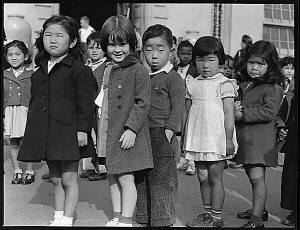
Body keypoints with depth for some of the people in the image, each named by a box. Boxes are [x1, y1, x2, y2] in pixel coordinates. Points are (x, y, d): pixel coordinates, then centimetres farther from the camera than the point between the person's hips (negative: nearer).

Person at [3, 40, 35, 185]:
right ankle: (17, 171, 22)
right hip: (9, 113, 3)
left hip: (26, 113, -3)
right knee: (13, 144, 9)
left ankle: (29, 171, 14)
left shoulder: (31, 75, 0)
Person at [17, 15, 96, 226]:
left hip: (68, 131, -6)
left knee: (69, 179, 1)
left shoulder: (79, 70, -7)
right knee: (55, 179, 15)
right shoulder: (39, 71, 13)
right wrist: (31, 128, 17)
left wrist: (83, 129, -15)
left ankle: (67, 219, 11)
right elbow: (34, 102, 19)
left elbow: (86, 102, -10)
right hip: (44, 133, 6)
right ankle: (58, 217, 26)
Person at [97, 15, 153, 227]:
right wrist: (99, 130, 19)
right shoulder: (105, 70, 12)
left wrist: (131, 128, -21)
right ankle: (116, 218, 27)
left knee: (125, 178, -5)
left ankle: (126, 221, 6)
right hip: (108, 131, 8)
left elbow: (143, 103, -14)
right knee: (112, 177, 14)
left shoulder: (138, 70, -10)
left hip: (127, 134, -8)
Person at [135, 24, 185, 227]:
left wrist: (169, 130, -18)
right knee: (142, 179, 13)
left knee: (162, 178, -1)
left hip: (162, 135, -7)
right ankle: (144, 217, 26)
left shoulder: (173, 78, -5)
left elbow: (178, 107, -10)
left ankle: (163, 219, 10)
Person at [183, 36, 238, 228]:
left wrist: (229, 139, -13)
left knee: (215, 178, 0)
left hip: (217, 139, -5)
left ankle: (216, 217, 10)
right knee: (202, 177, 12)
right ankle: (207, 213, 25)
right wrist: (185, 136, 13)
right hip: (197, 139, 6)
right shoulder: (192, 84, 10)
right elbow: (188, 111, 14)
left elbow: (229, 113, -9)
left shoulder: (224, 84, -6)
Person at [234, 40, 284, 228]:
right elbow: (236, 104, 28)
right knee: (252, 176, 17)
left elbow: (268, 112, -18)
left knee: (257, 177, -14)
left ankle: (256, 219, -12)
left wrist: (243, 114, -16)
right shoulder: (244, 85, 16)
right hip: (244, 135, 8)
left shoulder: (273, 87, -9)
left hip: (261, 137, -8)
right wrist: (236, 108, 4)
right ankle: (260, 209, 33)